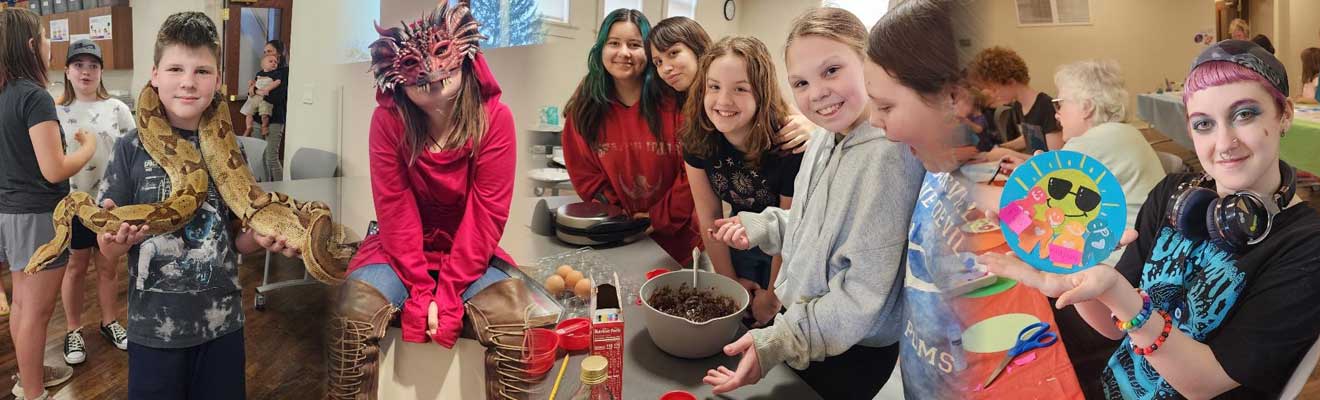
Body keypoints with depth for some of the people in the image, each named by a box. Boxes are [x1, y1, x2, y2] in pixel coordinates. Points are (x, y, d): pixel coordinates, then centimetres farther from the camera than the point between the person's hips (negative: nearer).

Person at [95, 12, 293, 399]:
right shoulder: (132, 149, -8)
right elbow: (109, 247, -5)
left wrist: (260, 237, -14)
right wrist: (116, 239, -27)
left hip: (222, 319, 2)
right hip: (154, 324, -2)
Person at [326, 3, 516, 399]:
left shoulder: (495, 117, -15)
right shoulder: (389, 118, -12)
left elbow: (487, 211, -16)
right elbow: (395, 208, -13)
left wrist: (448, 291, -20)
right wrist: (419, 290, -19)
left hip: (471, 250, -1)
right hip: (403, 249, 1)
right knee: (353, 313, -26)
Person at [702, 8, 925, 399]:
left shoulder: (887, 153, -26)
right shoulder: (822, 145, 3)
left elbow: (863, 291, -27)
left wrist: (778, 342, -28)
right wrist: (763, 227, 1)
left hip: (853, 353, -8)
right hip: (804, 332, 8)